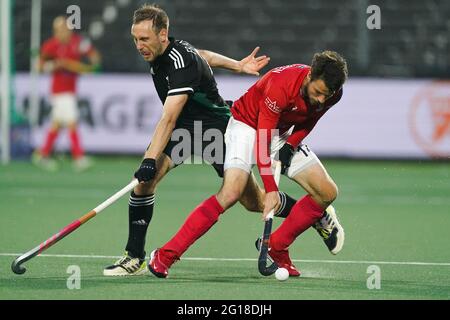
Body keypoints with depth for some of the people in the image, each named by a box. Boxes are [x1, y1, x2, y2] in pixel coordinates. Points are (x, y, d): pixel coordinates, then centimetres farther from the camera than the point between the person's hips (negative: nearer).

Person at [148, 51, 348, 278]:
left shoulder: (332, 93, -16)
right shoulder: (280, 85, -35)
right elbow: (262, 139, -32)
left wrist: (291, 144, -13)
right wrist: (270, 190, -36)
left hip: (284, 134, 7)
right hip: (247, 125, -7)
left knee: (327, 193, -5)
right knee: (231, 193, -27)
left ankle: (275, 249, 6)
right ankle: (164, 256, -24)